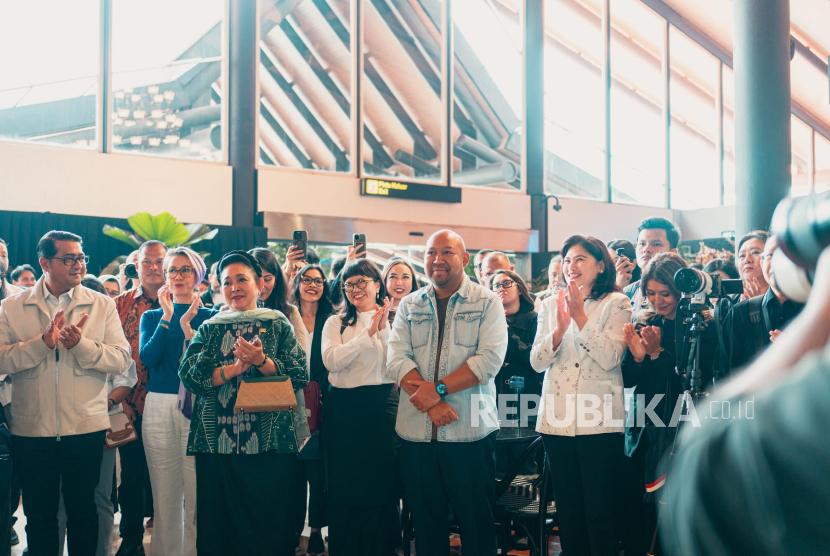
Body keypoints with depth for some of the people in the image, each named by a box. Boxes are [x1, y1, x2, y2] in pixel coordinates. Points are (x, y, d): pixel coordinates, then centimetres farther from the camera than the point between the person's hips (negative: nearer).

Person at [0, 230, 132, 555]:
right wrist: (43, 341, -20)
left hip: (86, 428, 0)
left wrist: (79, 344, -20)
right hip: (31, 429, 0)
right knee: (38, 514, 12)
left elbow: (121, 360, -7)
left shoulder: (102, 306, 2)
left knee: (83, 510, 11)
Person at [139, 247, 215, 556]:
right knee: (164, 494, 6)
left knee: (197, 493, -2)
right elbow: (147, 358, -4)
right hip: (159, 407, 2)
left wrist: (187, 327, -16)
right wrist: (167, 317, -7)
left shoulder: (209, 316, 5)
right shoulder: (152, 317, 13)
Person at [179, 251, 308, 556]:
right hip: (216, 441, 2)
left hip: (269, 442, -1)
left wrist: (261, 361, -16)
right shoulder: (209, 329, 13)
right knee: (217, 523, 6)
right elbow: (189, 375, -2)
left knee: (270, 523, 1)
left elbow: (300, 376, -2)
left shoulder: (278, 325, 8)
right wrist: (236, 368, -13)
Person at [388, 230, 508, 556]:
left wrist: (438, 388, -17)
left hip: (471, 432, -3)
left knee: (477, 523, 4)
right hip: (416, 433, 3)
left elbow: (490, 359, -11)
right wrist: (431, 405, -15)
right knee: (425, 524, 11)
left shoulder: (487, 303, 2)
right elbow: (397, 361, -1)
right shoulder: (409, 306, 10)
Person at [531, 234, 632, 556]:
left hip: (599, 422, -4)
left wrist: (580, 317, -17)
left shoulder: (616, 303, -1)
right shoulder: (550, 305, 12)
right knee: (567, 511, 12)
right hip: (557, 421, 4)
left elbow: (610, 358, -13)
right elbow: (537, 361, 3)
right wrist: (560, 328, -13)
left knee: (600, 512, -1)